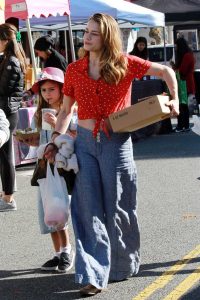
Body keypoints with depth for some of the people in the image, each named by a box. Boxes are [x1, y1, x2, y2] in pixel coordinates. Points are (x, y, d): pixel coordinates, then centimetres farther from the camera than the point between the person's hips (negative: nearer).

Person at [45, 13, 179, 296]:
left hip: (116, 142, -2)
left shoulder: (124, 64, -4)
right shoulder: (74, 70, 5)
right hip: (84, 142, 3)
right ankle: (94, 275, -4)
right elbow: (66, 110, 13)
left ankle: (123, 266, 26)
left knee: (117, 207, 7)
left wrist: (174, 100, -4)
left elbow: (165, 71, 5)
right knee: (88, 209, -4)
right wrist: (56, 138, 2)